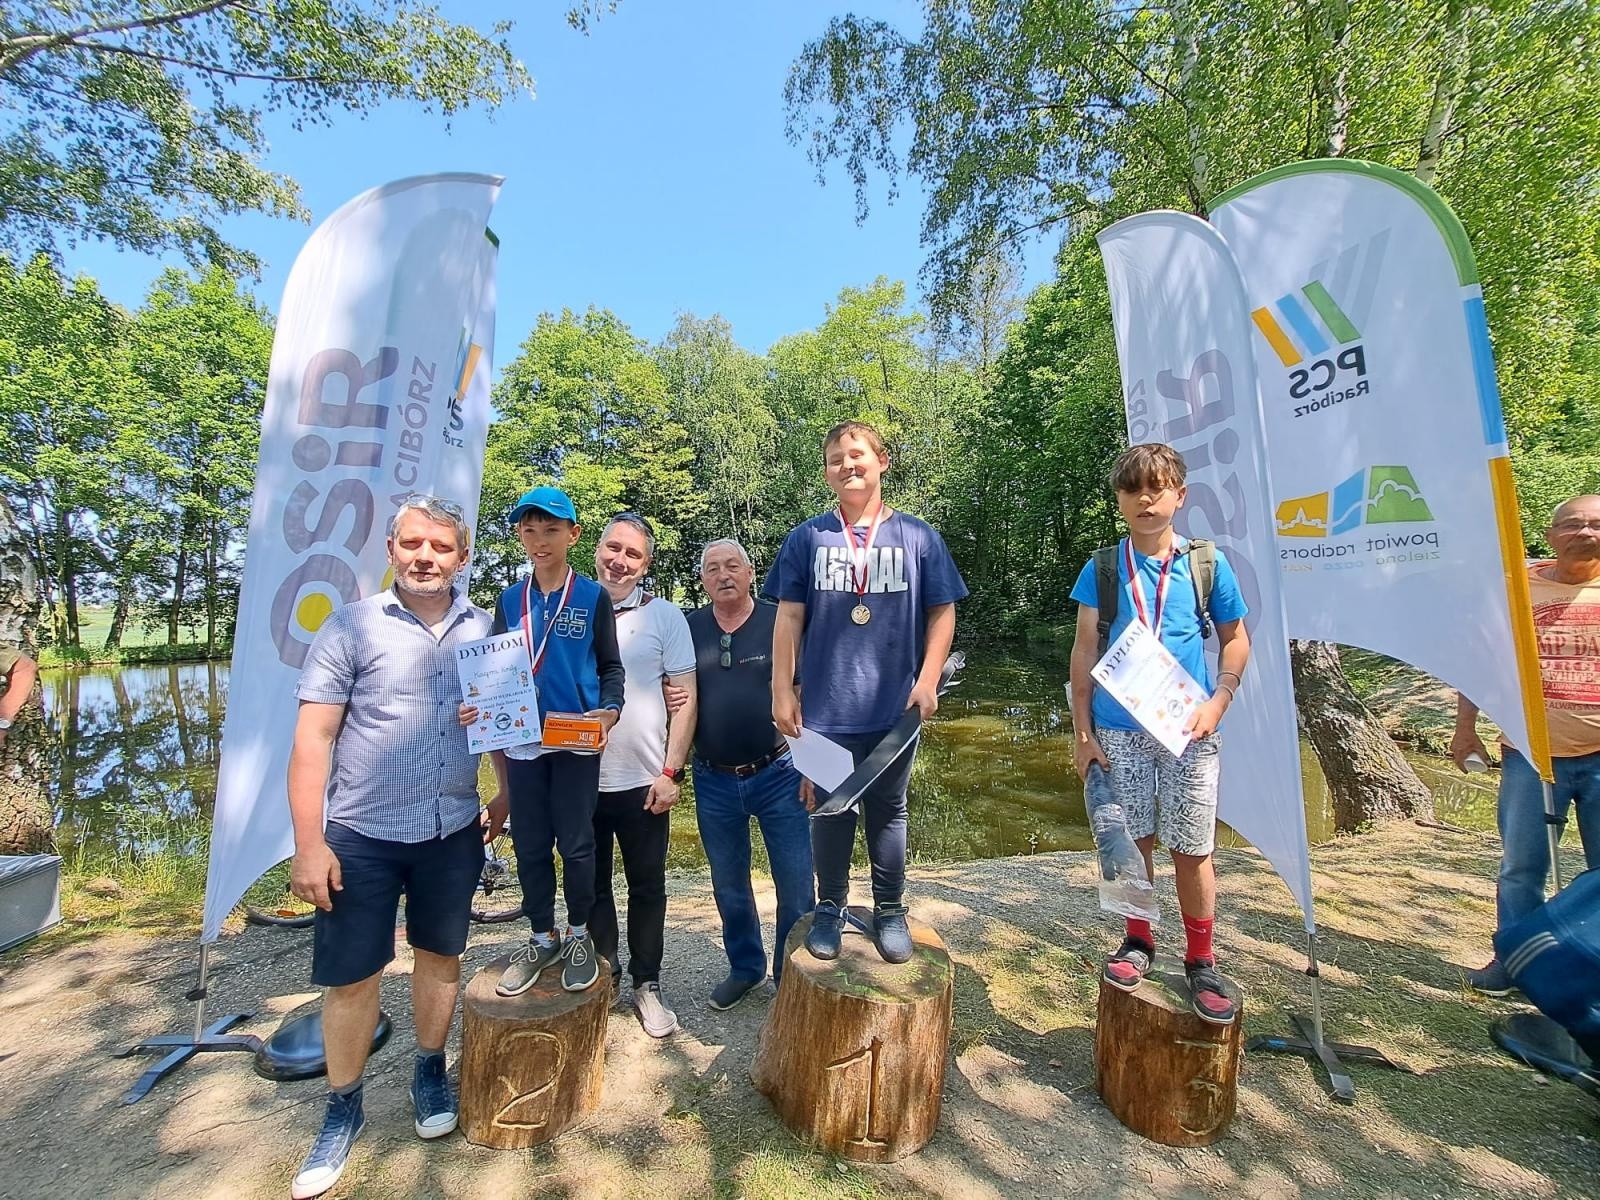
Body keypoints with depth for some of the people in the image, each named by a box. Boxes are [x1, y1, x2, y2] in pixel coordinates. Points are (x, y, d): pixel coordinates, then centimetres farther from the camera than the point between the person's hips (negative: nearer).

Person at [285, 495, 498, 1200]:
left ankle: (430, 1073, 40)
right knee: (351, 977, 10)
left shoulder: (484, 631, 2)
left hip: (453, 833, 3)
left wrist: (507, 796, 7)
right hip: (361, 836, -2)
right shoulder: (351, 627, -7)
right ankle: (343, 1110, 34)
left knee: (440, 957, 17)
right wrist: (309, 844, -12)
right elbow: (312, 738, -8)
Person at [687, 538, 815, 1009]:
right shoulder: (688, 628, 3)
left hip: (778, 775, -2)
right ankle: (744, 969, 40)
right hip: (714, 782, 3)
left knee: (796, 887, 7)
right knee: (729, 887, 18)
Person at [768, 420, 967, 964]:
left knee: (888, 811, 15)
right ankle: (830, 908, 33)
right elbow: (788, 618, 1)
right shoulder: (807, 538, 2)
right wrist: (782, 691, -2)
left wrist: (927, 682, -5)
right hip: (826, 709, 0)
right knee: (830, 811, 13)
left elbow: (942, 613, 4)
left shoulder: (917, 537, 1)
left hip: (895, 708, 0)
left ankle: (890, 911, 34)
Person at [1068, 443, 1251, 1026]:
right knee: (1131, 841, 10)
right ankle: (1138, 941, 31)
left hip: (1188, 730, 0)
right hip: (1118, 729, 0)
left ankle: (1200, 961, 26)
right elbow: (1085, 650, 2)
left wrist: (1218, 702, -6)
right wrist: (1081, 729, -1)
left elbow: (1236, 638, 9)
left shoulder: (1207, 563, 1)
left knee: (1192, 849, 6)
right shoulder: (1101, 569, 1)